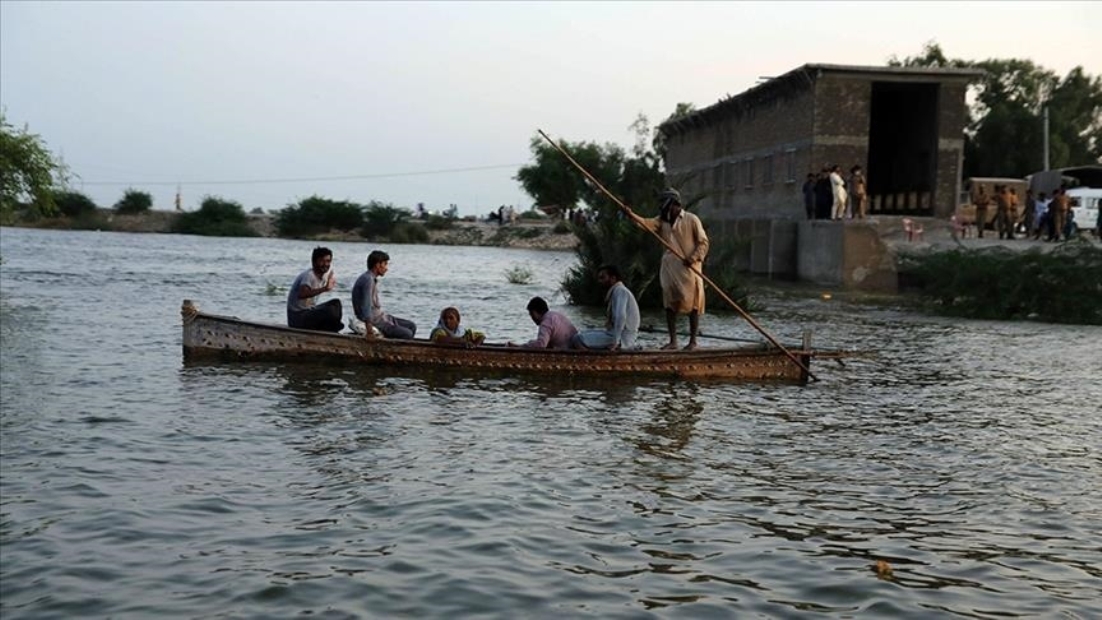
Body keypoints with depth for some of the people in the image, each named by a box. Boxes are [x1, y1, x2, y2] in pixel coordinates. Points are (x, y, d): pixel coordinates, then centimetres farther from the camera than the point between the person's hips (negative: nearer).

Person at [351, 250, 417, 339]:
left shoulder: (373, 279, 12)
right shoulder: (367, 279, -20)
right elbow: (366, 306, -26)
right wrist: (370, 331, -28)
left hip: (380, 316, 10)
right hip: (373, 321, -10)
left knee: (411, 326, 10)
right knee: (407, 334, -15)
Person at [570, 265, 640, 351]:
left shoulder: (619, 291, -15)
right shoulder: (616, 291, 17)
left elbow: (621, 317, -29)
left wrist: (615, 341, -27)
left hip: (622, 338, -10)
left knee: (577, 340, -19)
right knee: (583, 334, 20)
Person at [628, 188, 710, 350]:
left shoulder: (691, 220, -4)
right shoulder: (662, 220, 8)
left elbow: (703, 242, -4)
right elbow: (647, 224, -10)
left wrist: (694, 258, -18)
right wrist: (632, 215, -26)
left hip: (689, 269, -5)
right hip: (670, 270, 5)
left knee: (693, 305, 1)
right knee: (670, 305, 5)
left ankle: (693, 341, 8)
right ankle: (673, 341, 10)